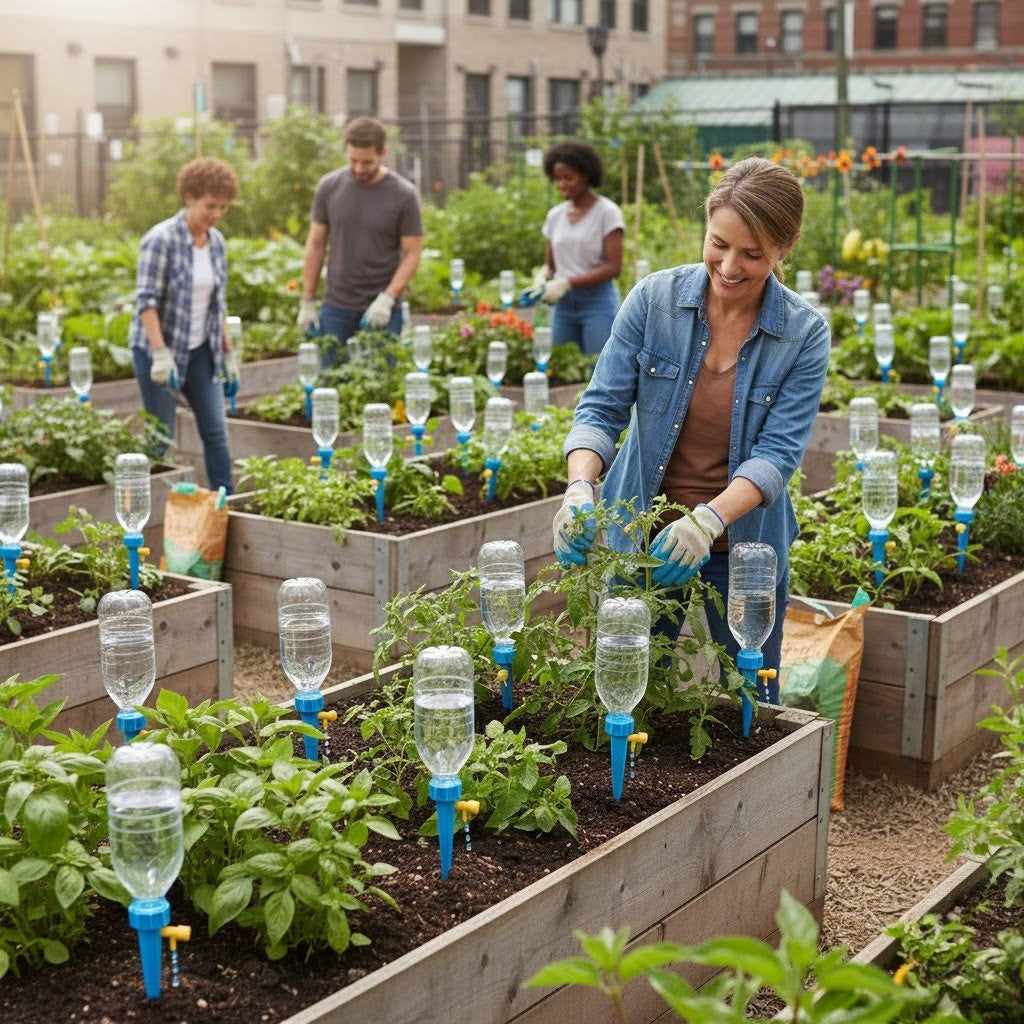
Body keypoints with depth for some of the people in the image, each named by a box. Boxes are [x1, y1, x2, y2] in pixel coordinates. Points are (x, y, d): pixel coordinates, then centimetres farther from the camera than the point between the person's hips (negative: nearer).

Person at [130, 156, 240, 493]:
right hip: (158, 348, -6)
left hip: (199, 351, 6)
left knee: (216, 430, 2)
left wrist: (228, 353, 13)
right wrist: (161, 355, -25)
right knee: (161, 438, -1)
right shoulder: (161, 239, -15)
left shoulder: (216, 242, 6)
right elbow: (146, 300, -18)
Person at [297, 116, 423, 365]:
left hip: (382, 308, -2)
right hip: (337, 305, 2)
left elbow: (412, 254, -5)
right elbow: (316, 245, 8)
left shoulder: (404, 195, -6)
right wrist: (307, 302, 5)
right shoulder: (329, 187, 1)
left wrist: (387, 298, -18)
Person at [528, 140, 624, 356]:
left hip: (598, 302, -5)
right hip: (563, 305, 5)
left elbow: (613, 267, -12)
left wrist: (567, 283, -20)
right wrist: (541, 278, -8)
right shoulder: (555, 215, 11)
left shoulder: (607, 212, -5)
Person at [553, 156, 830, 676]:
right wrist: (580, 487, -27)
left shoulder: (805, 334, -9)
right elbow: (602, 407, -8)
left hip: (743, 548, 0)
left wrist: (708, 519, -32)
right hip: (640, 536, 0)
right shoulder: (654, 298, -8)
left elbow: (778, 451, -15)